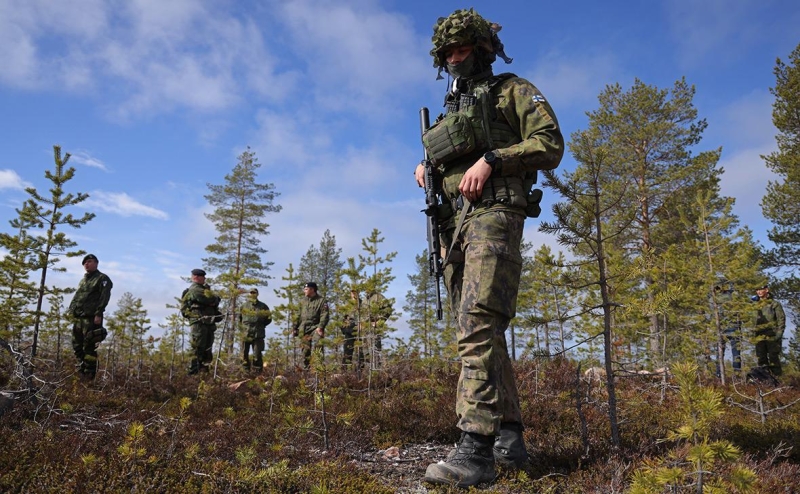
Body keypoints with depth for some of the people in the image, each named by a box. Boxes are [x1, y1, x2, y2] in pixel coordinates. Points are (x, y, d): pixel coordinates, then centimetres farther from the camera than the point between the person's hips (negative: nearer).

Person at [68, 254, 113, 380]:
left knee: (89, 347, -10)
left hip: (91, 318, -8)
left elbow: (104, 297, -11)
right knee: (77, 346, 9)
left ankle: (89, 374, -7)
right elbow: (76, 297, 26)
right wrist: (71, 310, 13)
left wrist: (98, 314, -19)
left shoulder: (102, 278, 0)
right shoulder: (83, 280, 25)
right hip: (78, 318, 8)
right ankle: (83, 368, 20)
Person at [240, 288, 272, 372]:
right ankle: (246, 370, 14)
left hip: (258, 334, -2)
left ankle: (258, 371, 2)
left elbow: (269, 318, 11)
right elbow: (239, 317, 22)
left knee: (257, 354, -4)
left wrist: (261, 326, 8)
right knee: (244, 353, 4)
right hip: (245, 333, 2)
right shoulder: (244, 306, 8)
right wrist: (244, 325, 13)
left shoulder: (263, 306, 4)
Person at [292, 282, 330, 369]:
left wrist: (320, 327, -20)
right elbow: (298, 315, 21)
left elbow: (325, 315, -9)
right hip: (304, 329, 5)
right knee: (305, 349, 7)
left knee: (317, 347, -21)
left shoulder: (321, 300, -2)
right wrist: (295, 328, 15)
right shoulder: (302, 301, 16)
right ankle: (306, 368, 17)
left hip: (315, 328, -5)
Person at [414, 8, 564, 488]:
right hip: (454, 224, 8)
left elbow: (550, 143, -2)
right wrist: (425, 168, 9)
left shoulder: (513, 90, 10)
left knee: (479, 325, -23)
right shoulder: (450, 112, 30)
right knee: (482, 334, 4)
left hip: (494, 215, -8)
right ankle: (510, 437, 11)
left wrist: (491, 159, -14)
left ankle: (475, 449, -27)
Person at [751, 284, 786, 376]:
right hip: (759, 337, 5)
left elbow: (781, 319, -3)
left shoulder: (774, 304, 3)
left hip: (772, 335, -5)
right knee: (761, 359, 5)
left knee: (773, 357, -5)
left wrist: (779, 332, -12)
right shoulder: (756, 306, 18)